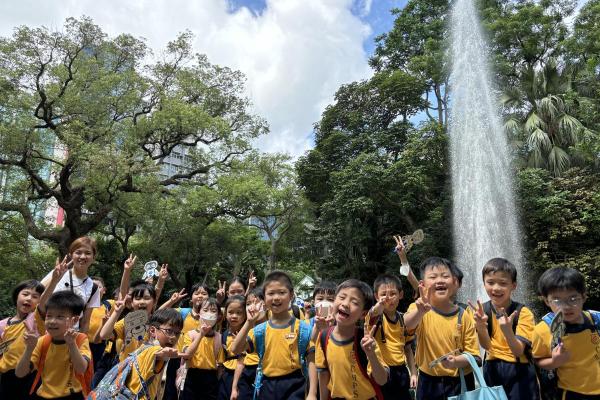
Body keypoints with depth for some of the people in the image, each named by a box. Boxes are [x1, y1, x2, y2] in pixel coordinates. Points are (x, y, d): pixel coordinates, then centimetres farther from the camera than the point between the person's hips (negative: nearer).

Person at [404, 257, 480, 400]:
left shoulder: (464, 317, -5)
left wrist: (455, 362, -22)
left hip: (459, 382, 1)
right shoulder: (418, 310, -9)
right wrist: (420, 311, -51)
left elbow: (474, 356, -2)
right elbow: (406, 325, -31)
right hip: (429, 383, -1)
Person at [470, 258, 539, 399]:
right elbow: (487, 345, -15)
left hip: (518, 372, -2)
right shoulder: (483, 309, -6)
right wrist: (480, 326, -35)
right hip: (492, 370, 2)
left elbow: (518, 351, -20)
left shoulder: (523, 312, -14)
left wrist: (508, 331, -40)